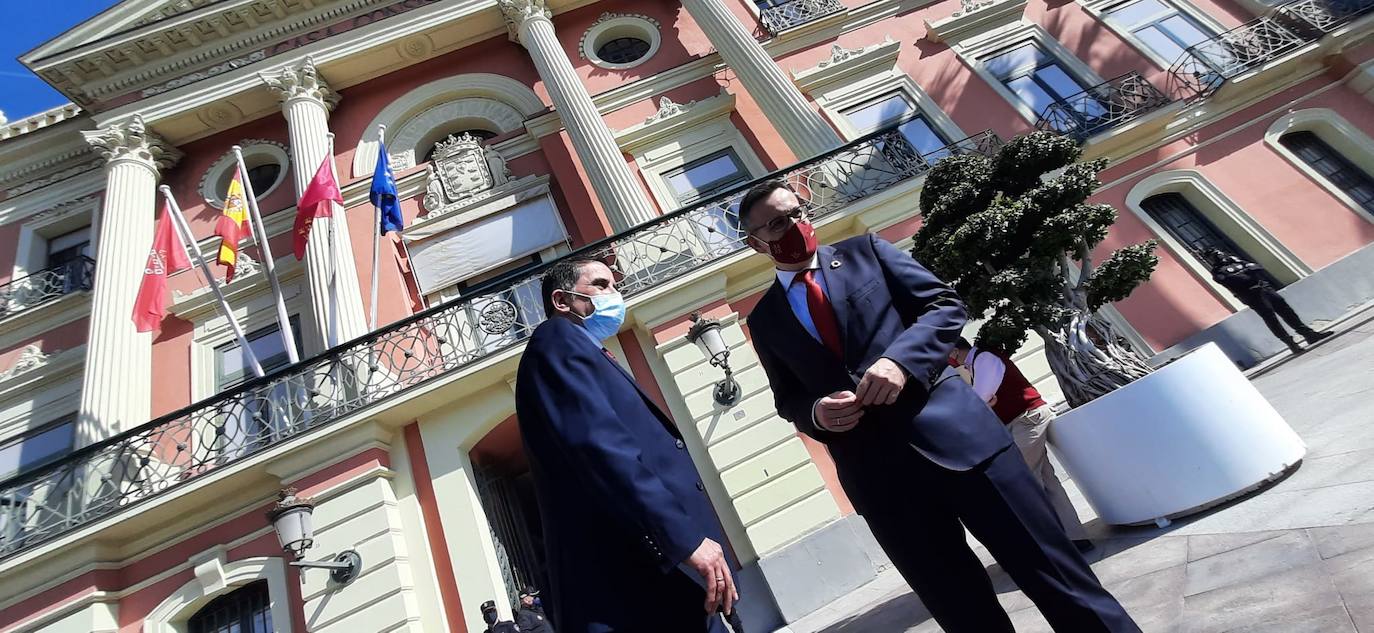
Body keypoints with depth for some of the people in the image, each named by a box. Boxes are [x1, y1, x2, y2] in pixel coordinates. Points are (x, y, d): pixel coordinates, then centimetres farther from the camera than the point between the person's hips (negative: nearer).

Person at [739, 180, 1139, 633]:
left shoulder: (864, 251, 9)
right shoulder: (765, 320, 11)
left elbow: (946, 305, 3)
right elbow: (787, 400, 16)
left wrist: (899, 360, -15)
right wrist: (816, 413, -8)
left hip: (951, 426, 0)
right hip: (875, 471, 1)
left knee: (1053, 572, 4)